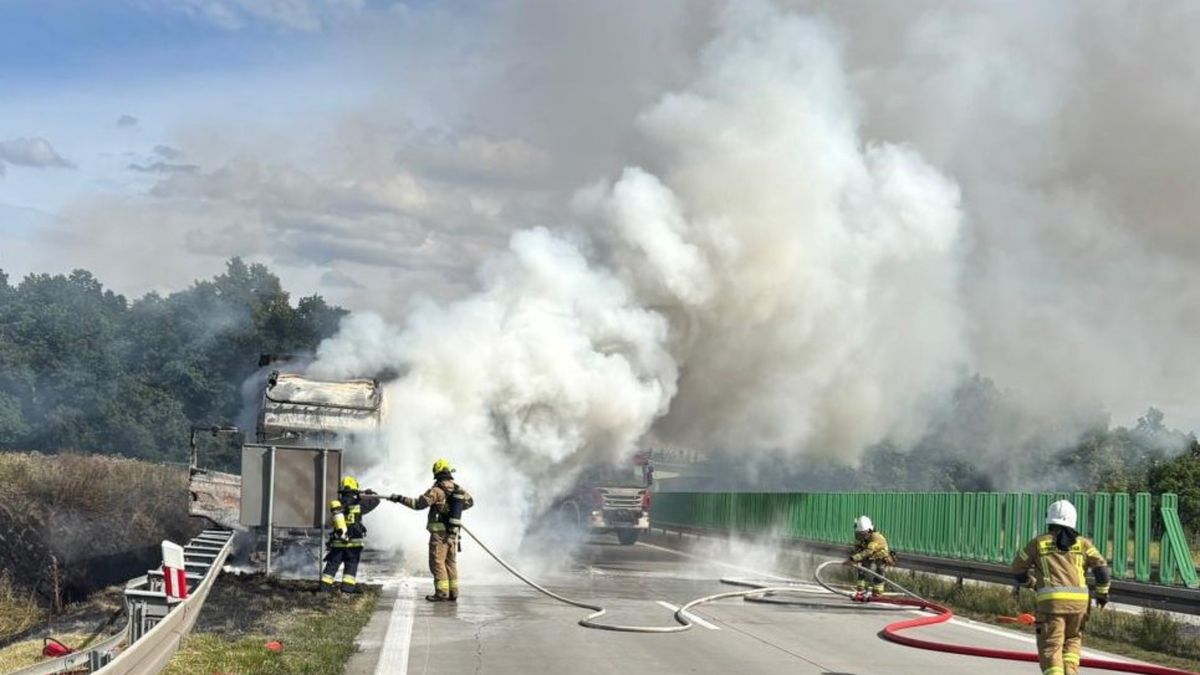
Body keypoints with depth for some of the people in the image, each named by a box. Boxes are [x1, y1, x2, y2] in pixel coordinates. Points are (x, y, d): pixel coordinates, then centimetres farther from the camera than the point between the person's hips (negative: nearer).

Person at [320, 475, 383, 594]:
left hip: (337, 542, 3)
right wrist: (370, 494, 24)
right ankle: (348, 587, 4)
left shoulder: (335, 505, 0)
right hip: (354, 542, -3)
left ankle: (325, 587, 8)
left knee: (332, 565, 10)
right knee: (351, 565, 9)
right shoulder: (357, 504, -8)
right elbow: (375, 500, 3)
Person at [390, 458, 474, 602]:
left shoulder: (437, 490, -14)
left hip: (439, 532, -7)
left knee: (437, 562, -2)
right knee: (451, 562, 14)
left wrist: (400, 498, -13)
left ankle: (441, 593, -5)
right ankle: (453, 593, 14)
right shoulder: (459, 489, 6)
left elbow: (419, 503, -19)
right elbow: (470, 501, 21)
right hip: (453, 532, 7)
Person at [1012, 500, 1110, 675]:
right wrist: (1102, 592, 18)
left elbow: (1018, 568, 19)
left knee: (1050, 646, 0)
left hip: (1051, 600, -2)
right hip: (1079, 600, 3)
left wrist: (1031, 582, 37)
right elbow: (1101, 565, 4)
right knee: (1073, 639, 23)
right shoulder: (1081, 543, 15)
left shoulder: (1039, 542, 12)